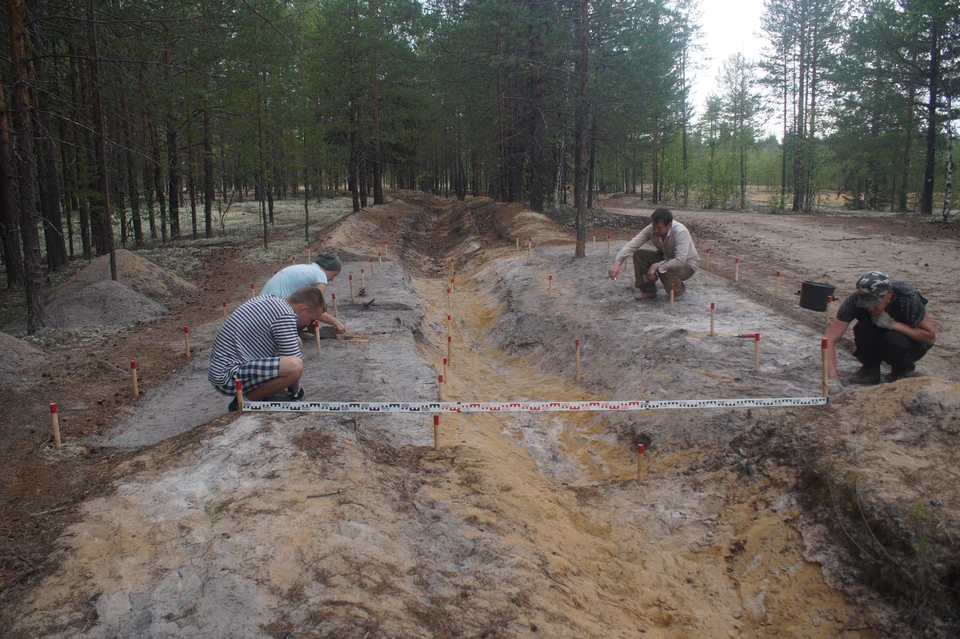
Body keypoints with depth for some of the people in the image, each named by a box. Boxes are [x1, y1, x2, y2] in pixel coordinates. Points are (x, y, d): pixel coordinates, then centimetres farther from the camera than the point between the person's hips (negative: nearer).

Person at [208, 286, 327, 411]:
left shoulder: (266, 299, 12)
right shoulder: (286, 315, -18)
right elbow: (294, 362, -17)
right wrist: (296, 393, 1)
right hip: (227, 377, -10)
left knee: (296, 342, 14)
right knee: (294, 366, -30)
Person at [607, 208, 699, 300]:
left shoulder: (680, 232, -34)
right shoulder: (651, 229, -19)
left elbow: (680, 261, -39)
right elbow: (632, 244, -25)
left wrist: (656, 266, -38)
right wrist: (617, 263, -38)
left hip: (687, 264, -5)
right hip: (665, 257, 6)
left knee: (664, 270, -36)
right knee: (639, 255, -14)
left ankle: (678, 291, -2)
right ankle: (648, 290, 2)